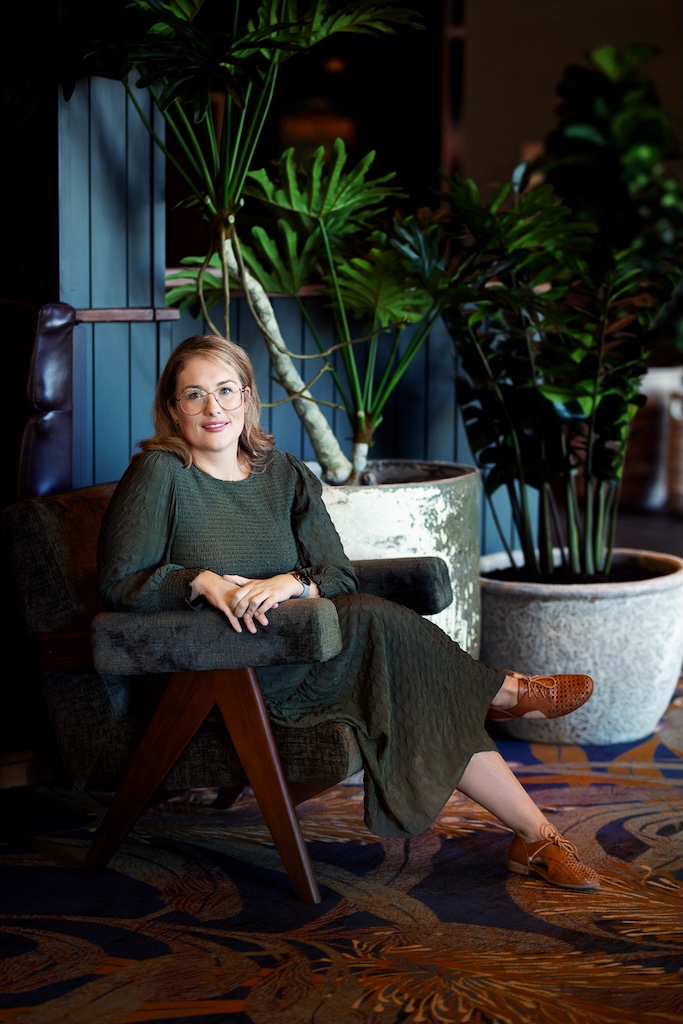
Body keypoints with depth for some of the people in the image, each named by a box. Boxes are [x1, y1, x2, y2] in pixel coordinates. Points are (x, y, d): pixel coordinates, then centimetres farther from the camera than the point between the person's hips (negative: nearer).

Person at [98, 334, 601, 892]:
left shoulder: (285, 475, 10)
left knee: (419, 699, -19)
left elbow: (339, 576, 3)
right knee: (372, 620, -27)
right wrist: (202, 581, -23)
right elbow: (117, 582, -9)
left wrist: (293, 584, -19)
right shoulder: (159, 474, -6)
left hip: (300, 653, 5)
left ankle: (536, 836, -12)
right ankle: (503, 692, -7)